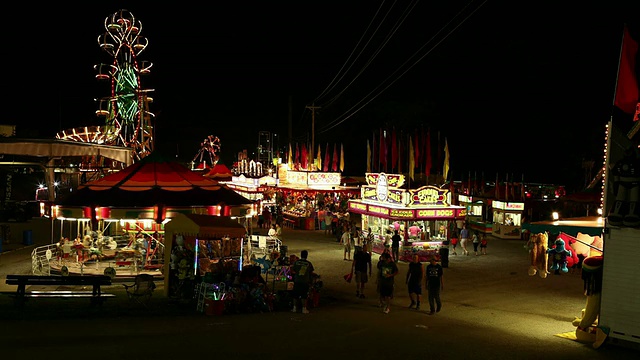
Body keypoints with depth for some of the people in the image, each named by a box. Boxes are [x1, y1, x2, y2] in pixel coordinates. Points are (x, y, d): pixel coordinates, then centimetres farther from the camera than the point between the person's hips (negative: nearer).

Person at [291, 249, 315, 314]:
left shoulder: (296, 262, -2)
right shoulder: (309, 263, -1)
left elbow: (292, 271, 1)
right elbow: (311, 273, 5)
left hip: (297, 281, 0)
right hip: (305, 282, 0)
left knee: (295, 295, 12)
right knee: (304, 296, 6)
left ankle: (294, 308, 16)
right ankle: (304, 309, 7)